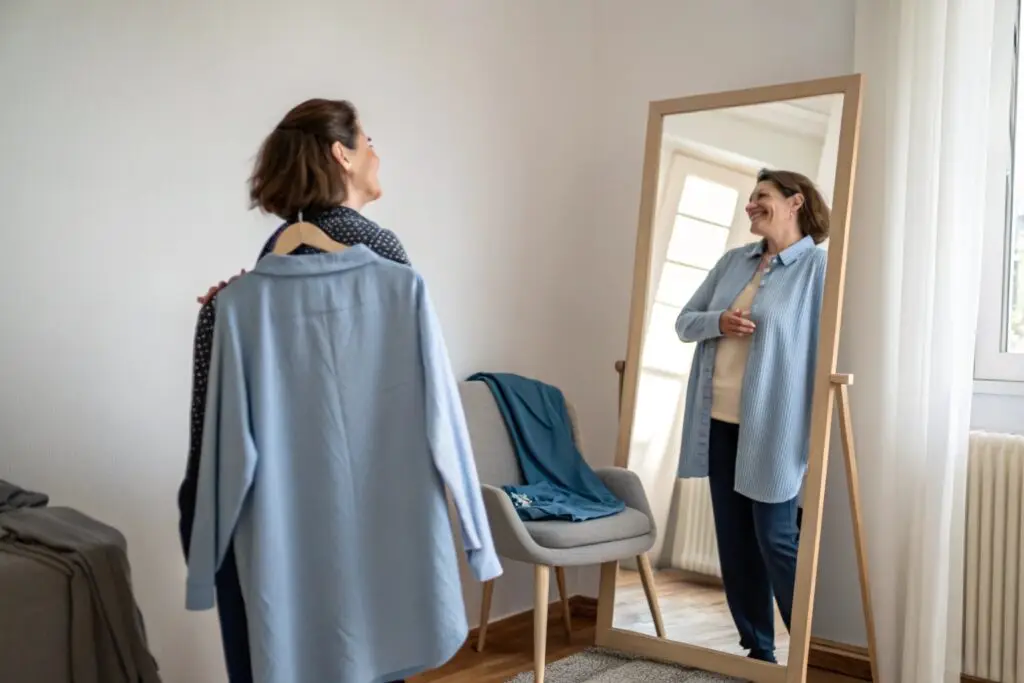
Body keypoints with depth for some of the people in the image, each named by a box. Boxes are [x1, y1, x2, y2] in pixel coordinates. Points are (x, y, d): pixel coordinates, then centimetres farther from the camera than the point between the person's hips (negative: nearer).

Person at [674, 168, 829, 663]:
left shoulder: (818, 266, -7)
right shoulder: (733, 261, 13)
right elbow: (684, 321, 15)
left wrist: (819, 430, -20)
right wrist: (717, 322, -8)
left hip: (772, 426, -6)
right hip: (719, 421, 7)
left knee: (775, 539, -4)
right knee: (734, 540, 11)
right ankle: (757, 649, 24)